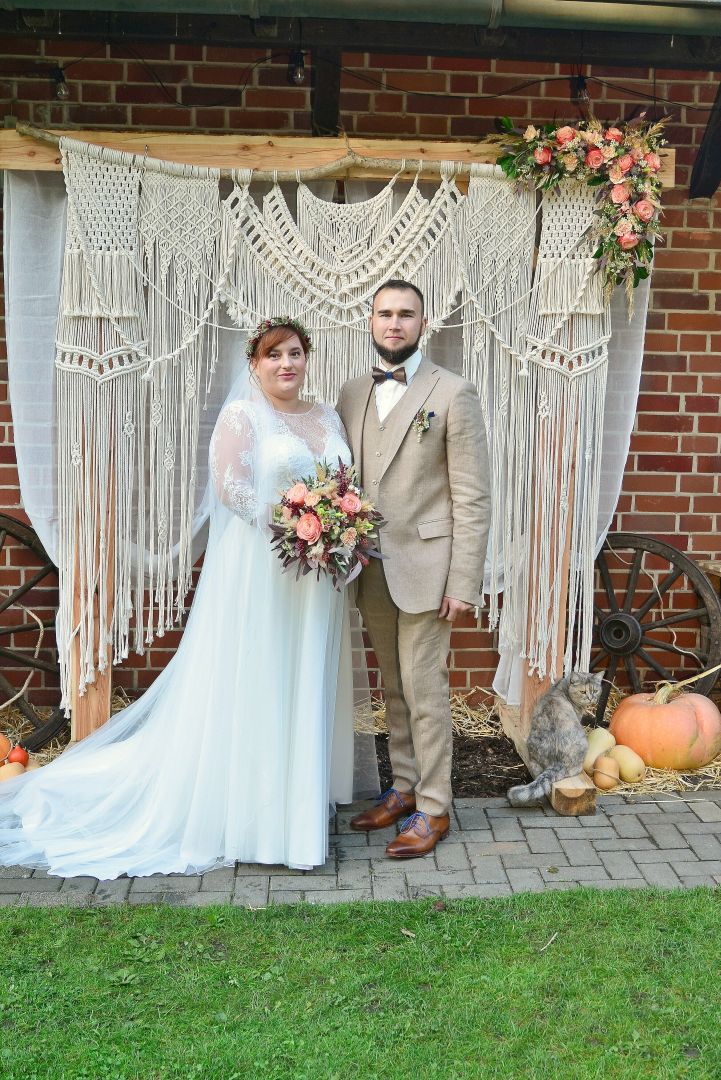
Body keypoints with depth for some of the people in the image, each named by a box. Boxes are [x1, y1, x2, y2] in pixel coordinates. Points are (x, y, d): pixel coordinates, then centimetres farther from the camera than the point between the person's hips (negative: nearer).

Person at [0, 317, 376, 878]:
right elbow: (230, 486, -15)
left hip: (319, 576, 6)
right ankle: (248, 804, 12)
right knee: (253, 681, 0)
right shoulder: (242, 415, -4)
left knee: (309, 682, 12)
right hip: (259, 572, -6)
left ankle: (302, 791, 26)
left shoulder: (328, 417, 14)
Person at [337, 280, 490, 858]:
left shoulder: (454, 393, -7)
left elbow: (472, 497, -10)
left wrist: (463, 584, -14)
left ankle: (433, 808, 15)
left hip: (424, 568, -5)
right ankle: (404, 788, 31)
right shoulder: (352, 394, 10)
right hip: (371, 570, 5)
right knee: (394, 688, 16)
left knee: (425, 692, 1)